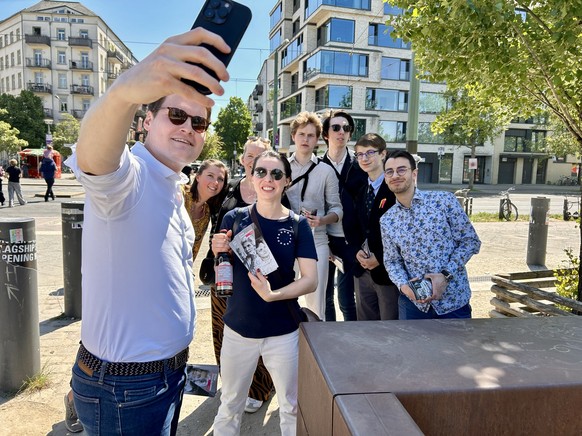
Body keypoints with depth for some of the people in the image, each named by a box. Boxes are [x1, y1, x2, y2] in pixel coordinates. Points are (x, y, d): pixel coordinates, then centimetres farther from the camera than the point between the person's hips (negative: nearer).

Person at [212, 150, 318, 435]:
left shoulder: (298, 225, -7)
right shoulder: (234, 218, -5)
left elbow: (311, 280, -10)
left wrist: (273, 294, -25)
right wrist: (219, 253, -18)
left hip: (284, 332, 0)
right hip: (238, 329, 1)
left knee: (291, 408, 16)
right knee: (229, 406, 18)